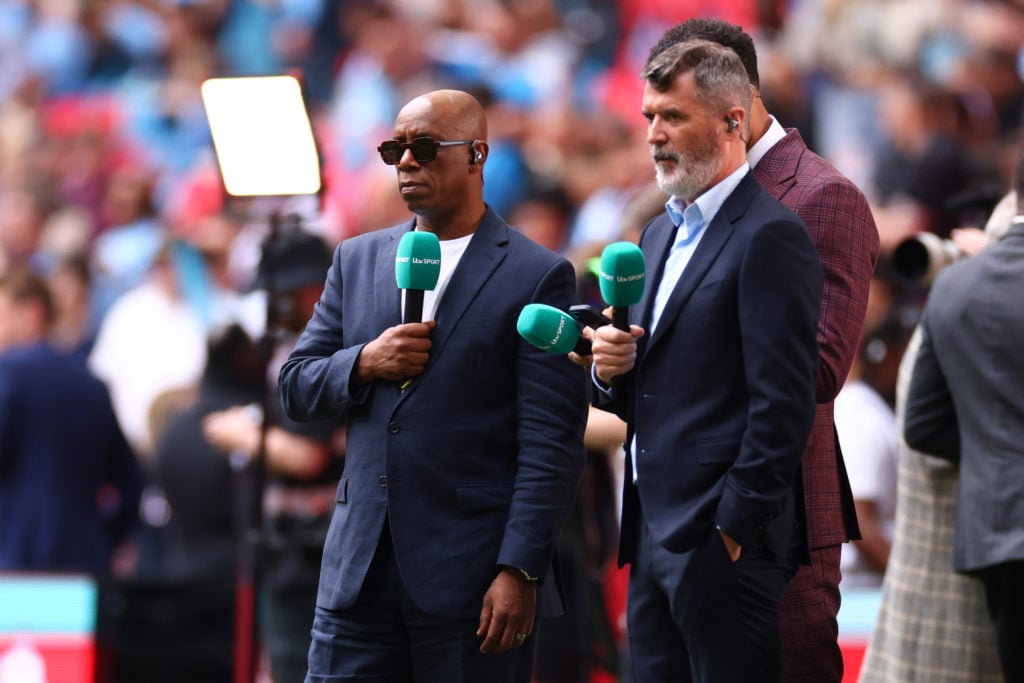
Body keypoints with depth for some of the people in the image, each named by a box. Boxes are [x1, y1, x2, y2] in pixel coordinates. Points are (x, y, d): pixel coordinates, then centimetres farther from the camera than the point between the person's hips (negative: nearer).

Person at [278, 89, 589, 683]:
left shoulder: (538, 276, -3)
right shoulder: (357, 260, 15)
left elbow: (552, 446, -8)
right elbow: (296, 389, 16)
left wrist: (519, 571, -15)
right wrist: (363, 364, -6)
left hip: (474, 578, -4)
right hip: (361, 568, 5)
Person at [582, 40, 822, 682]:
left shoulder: (771, 236, -10)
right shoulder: (662, 232, 19)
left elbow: (783, 404, -16)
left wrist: (733, 529, -17)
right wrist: (611, 369, 1)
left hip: (722, 541, -9)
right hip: (652, 534, 9)